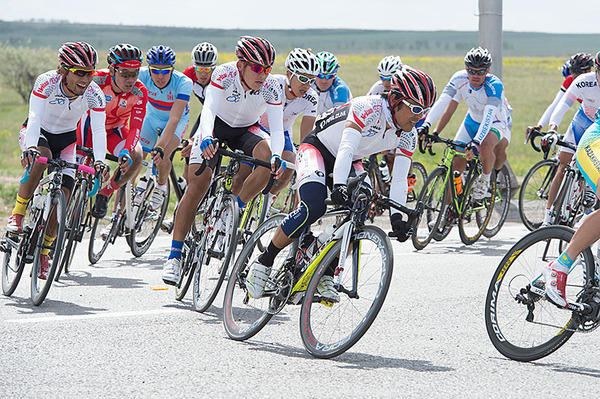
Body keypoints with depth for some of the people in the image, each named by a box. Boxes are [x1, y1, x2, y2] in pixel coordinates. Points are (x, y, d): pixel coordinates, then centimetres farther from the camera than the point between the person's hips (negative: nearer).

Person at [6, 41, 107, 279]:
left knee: (64, 193, -15)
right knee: (42, 156, -38)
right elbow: (34, 117, -39)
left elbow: (98, 130, -30)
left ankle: (44, 252, 3)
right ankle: (17, 215, -24)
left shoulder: (94, 95, -22)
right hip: (37, 133, -2)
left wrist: (99, 161, -48)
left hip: (66, 141, 2)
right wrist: (31, 147, -56)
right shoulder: (47, 82, -29)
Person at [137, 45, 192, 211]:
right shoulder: (143, 75, -27)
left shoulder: (183, 82, -34)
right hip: (152, 118, 3)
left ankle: (161, 186, 5)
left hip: (177, 121, -3)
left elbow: (174, 119, -41)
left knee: (162, 156, -27)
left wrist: (161, 147, -52)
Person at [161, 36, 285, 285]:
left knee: (266, 155, -31)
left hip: (246, 131, 2)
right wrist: (206, 137, -58)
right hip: (217, 126, -2)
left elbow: (277, 129, -28)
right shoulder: (224, 74, -28)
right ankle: (175, 255, -10)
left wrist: (276, 156, -49)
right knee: (197, 185, -16)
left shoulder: (272, 88, -23)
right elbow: (209, 108, -38)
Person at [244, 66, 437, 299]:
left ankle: (326, 275, -3)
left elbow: (400, 178, -13)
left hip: (349, 164, 7)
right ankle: (263, 263, -15)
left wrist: (397, 215, -28)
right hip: (318, 148, -6)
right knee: (314, 207, -28)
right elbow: (346, 148, -39)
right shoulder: (370, 108, -30)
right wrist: (339, 184, -54)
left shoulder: (408, 136, -10)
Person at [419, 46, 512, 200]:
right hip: (473, 120, 4)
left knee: (485, 146, -35)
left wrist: (476, 142, -59)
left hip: (497, 122, -4)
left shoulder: (494, 85, -33)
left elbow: (489, 115, -45)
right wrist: (426, 124, -47)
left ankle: (484, 180, -4)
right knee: (456, 162, -8)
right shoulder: (460, 79, -22)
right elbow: (443, 101, -32)